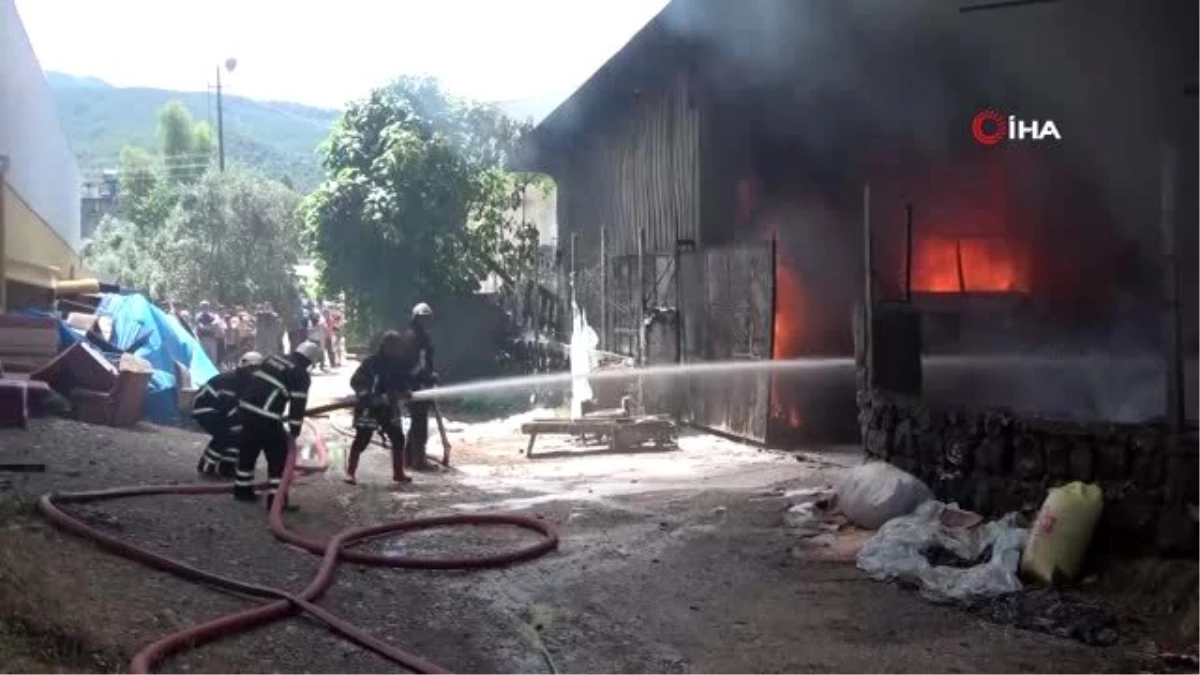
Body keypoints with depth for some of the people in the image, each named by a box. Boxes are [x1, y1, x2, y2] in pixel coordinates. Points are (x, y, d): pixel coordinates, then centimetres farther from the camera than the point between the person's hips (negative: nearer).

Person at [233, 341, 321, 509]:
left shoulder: (273, 358, 18)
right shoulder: (301, 375, -5)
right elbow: (298, 405, -8)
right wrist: (294, 430, 0)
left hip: (246, 408, 8)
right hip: (266, 418, -8)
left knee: (248, 451, 23)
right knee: (279, 456, 3)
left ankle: (242, 489, 36)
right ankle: (275, 498, 1)